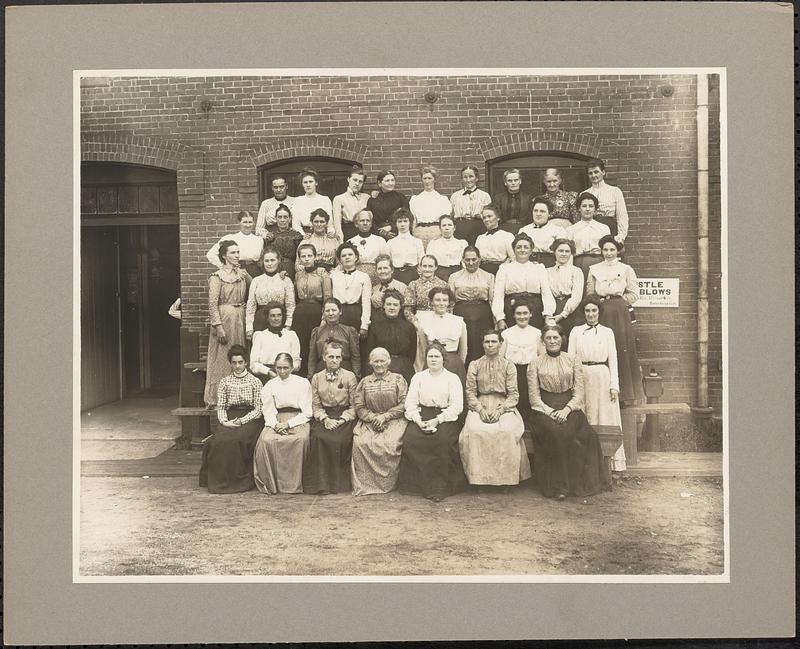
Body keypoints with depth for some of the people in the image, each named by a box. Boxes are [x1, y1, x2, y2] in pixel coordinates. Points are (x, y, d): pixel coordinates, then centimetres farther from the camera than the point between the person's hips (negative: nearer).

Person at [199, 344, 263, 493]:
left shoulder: (254, 382, 6)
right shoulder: (224, 382, 14)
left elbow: (258, 410, 1)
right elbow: (220, 407, 9)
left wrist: (241, 421, -14)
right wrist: (224, 421, -12)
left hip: (249, 418, -2)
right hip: (229, 418, 2)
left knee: (237, 439, -32)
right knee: (220, 439, -29)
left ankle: (240, 480, -20)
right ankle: (221, 480, -18)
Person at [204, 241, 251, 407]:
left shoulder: (243, 274, 11)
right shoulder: (217, 277, -6)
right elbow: (212, 304, -12)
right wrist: (218, 327, -18)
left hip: (240, 319, 6)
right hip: (224, 319, -5)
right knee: (222, 359, -3)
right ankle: (217, 399, 3)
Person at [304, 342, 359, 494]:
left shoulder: (349, 376, 5)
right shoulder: (317, 378, 12)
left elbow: (354, 405, 2)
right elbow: (316, 405, 9)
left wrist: (342, 420, -11)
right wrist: (325, 419, -9)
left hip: (345, 416, -2)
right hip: (324, 416, 2)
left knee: (339, 440, -30)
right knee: (318, 437, -28)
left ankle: (338, 481, -13)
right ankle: (321, 482, -19)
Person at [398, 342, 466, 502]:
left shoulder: (452, 378, 9)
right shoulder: (418, 377, 18)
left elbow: (457, 405, -1)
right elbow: (410, 402, 9)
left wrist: (437, 420, -14)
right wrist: (418, 420, -11)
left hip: (445, 416, -2)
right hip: (422, 415, 3)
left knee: (442, 440, -33)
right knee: (411, 439, -26)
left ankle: (439, 486, -21)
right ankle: (421, 484, -16)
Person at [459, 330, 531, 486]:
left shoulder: (508, 366, 9)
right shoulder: (474, 365, 12)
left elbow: (513, 395, 3)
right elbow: (470, 392, 6)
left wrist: (499, 410, -13)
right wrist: (481, 410, -11)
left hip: (503, 407, -1)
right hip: (480, 406, 1)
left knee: (507, 432, -31)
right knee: (473, 431, -30)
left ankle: (505, 479, -19)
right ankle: (479, 478, -20)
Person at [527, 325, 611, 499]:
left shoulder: (573, 361, 11)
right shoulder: (535, 363, 8)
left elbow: (579, 393, 5)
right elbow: (534, 396, 3)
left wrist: (566, 410, -12)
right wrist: (550, 412, -12)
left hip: (569, 408, 1)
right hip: (544, 408, -1)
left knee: (566, 432, -31)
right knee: (555, 432, -31)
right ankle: (559, 486, -23)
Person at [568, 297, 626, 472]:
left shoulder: (607, 332, 9)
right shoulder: (576, 331, 10)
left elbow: (613, 359, 5)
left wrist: (614, 385, -3)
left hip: (602, 378, 0)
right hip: (581, 377, 0)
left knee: (605, 418, 0)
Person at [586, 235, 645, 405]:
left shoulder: (626, 269, 9)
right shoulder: (594, 269, 12)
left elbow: (634, 294, 6)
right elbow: (590, 293, 9)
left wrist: (619, 300, 0)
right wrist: (601, 302, -3)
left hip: (620, 313, -1)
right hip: (601, 313, 1)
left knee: (623, 349, -5)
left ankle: (624, 394, 2)